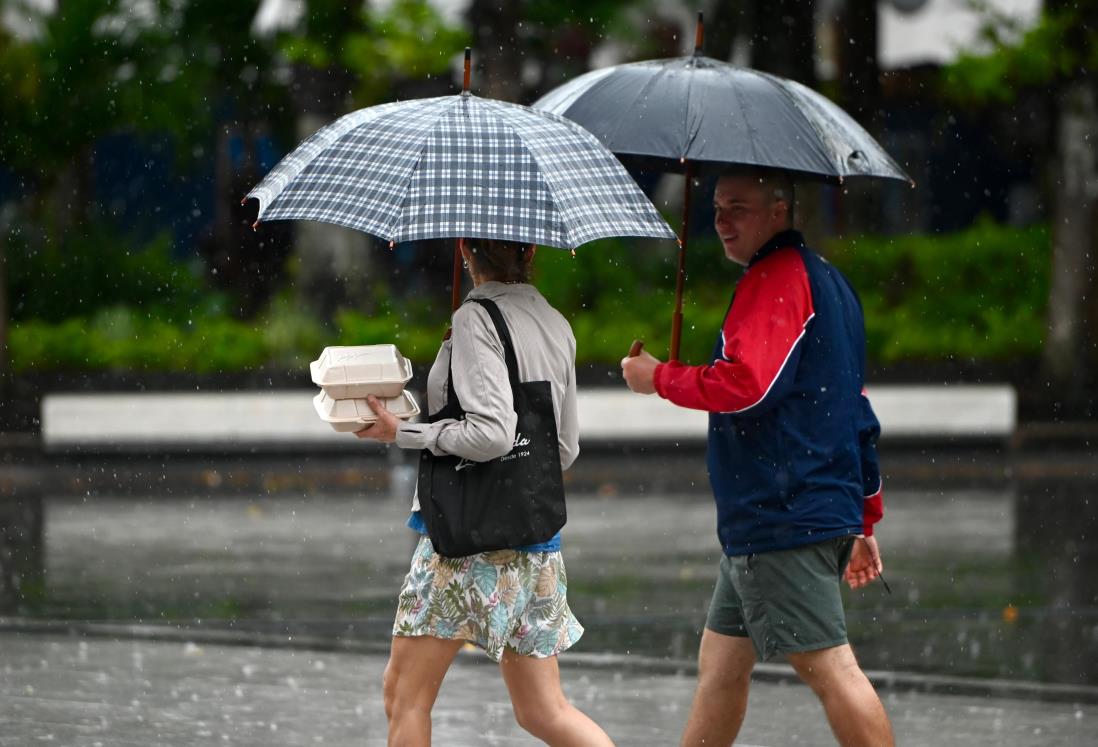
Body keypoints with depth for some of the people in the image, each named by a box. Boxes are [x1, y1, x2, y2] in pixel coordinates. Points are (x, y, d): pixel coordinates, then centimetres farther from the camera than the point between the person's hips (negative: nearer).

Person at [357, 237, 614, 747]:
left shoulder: (475, 321, -11)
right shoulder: (556, 326, 12)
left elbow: (492, 433, -21)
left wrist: (402, 433, -11)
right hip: (536, 537, 8)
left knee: (405, 695, 3)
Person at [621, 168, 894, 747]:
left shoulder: (777, 278, -11)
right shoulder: (826, 281, 21)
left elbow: (744, 384, -23)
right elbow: (858, 414, 25)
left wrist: (660, 377, -7)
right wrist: (865, 521, 27)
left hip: (783, 518, -11)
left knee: (826, 665, -11)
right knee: (721, 664, 14)